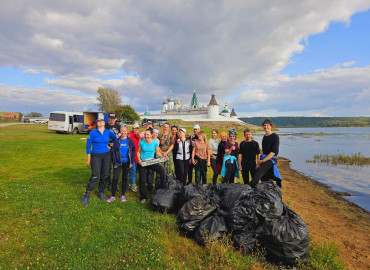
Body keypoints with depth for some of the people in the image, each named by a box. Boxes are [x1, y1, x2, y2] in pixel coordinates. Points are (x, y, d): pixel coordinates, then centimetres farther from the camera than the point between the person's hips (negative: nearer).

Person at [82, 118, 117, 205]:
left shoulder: (109, 132, 2)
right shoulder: (93, 132, -5)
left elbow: (116, 139, 21)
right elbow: (88, 145, -2)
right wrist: (89, 159, -2)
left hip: (106, 156, 3)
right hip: (96, 156, -3)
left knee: (104, 175, 7)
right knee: (95, 176, -10)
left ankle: (101, 192, 26)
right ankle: (86, 195, 3)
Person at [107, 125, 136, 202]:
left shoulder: (130, 141, 0)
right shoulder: (116, 141, 0)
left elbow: (133, 152, 4)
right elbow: (113, 152, 1)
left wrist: (131, 162, -3)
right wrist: (114, 163, -5)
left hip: (126, 163, 1)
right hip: (118, 163, -1)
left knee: (125, 178, 10)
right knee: (115, 178, -5)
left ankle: (123, 195, 23)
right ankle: (113, 196, 7)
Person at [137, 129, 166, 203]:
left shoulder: (155, 143, -6)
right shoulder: (141, 143, -7)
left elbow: (158, 152, 4)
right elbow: (138, 152, 5)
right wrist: (139, 160, -11)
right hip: (142, 162, 0)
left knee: (162, 170, -21)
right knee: (142, 180, 0)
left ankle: (163, 189, -4)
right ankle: (143, 197, 18)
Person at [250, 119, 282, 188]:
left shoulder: (275, 136, -8)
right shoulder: (264, 137, 15)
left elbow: (274, 151, -15)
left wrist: (263, 160, -17)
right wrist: (260, 160, 8)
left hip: (271, 159, -8)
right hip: (264, 159, 8)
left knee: (259, 171, -28)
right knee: (265, 180, 9)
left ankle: (251, 187, -37)